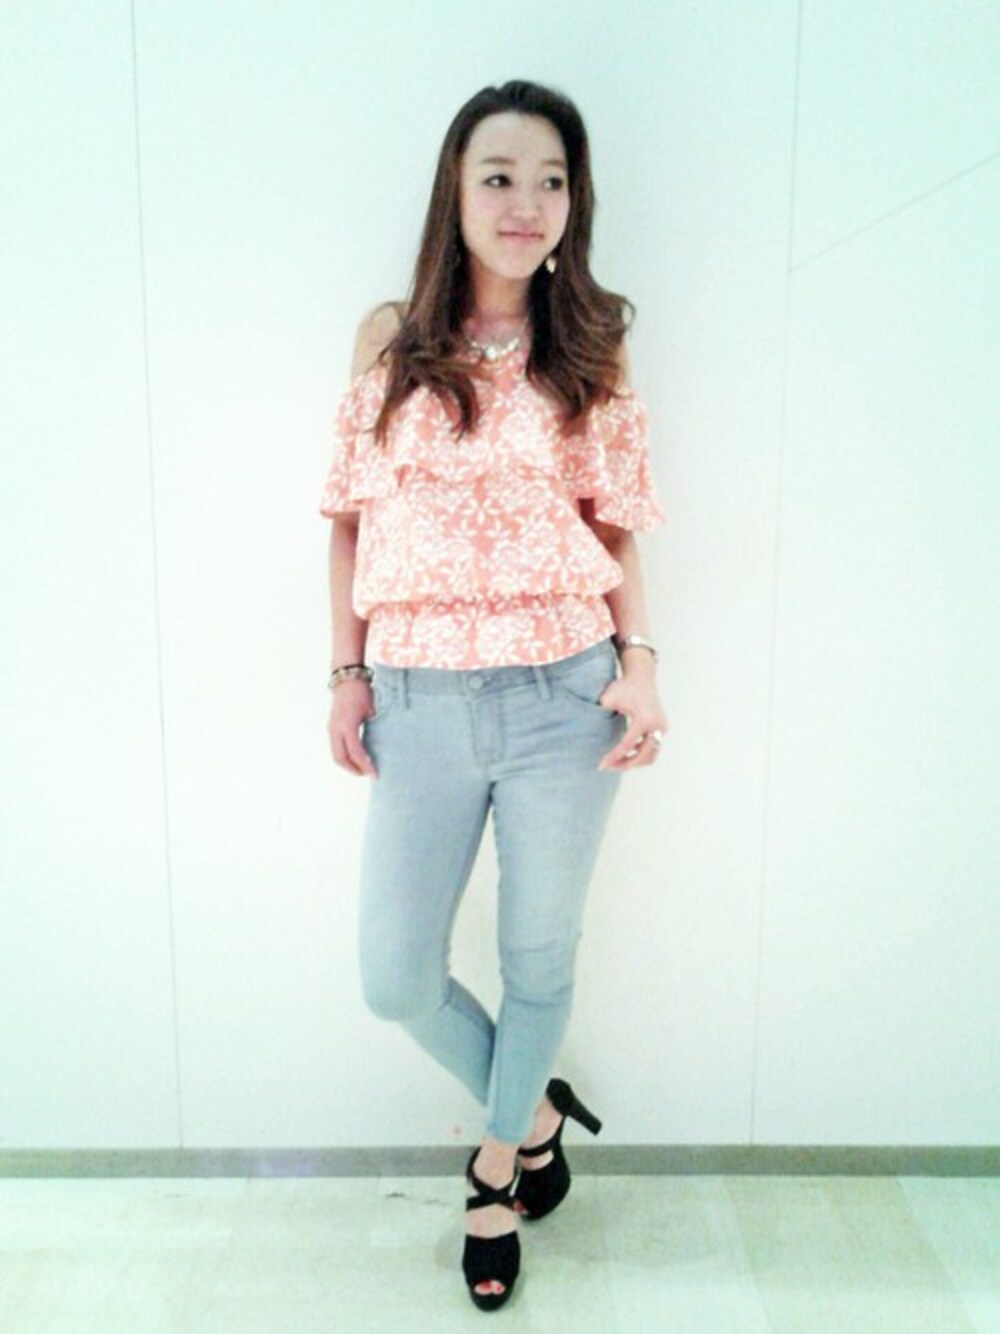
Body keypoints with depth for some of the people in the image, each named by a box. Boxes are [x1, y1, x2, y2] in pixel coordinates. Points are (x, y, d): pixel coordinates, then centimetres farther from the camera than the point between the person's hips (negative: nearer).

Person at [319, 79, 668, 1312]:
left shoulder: (590, 347, 3)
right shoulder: (391, 338, 3)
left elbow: (612, 522, 7)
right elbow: (350, 515, 6)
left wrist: (638, 659, -5)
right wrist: (347, 672, 1)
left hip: (563, 698, 0)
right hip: (420, 702, 1)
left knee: (539, 954, 14)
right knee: (394, 977, 6)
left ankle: (499, 1159, 42)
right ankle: (531, 1110, 36)